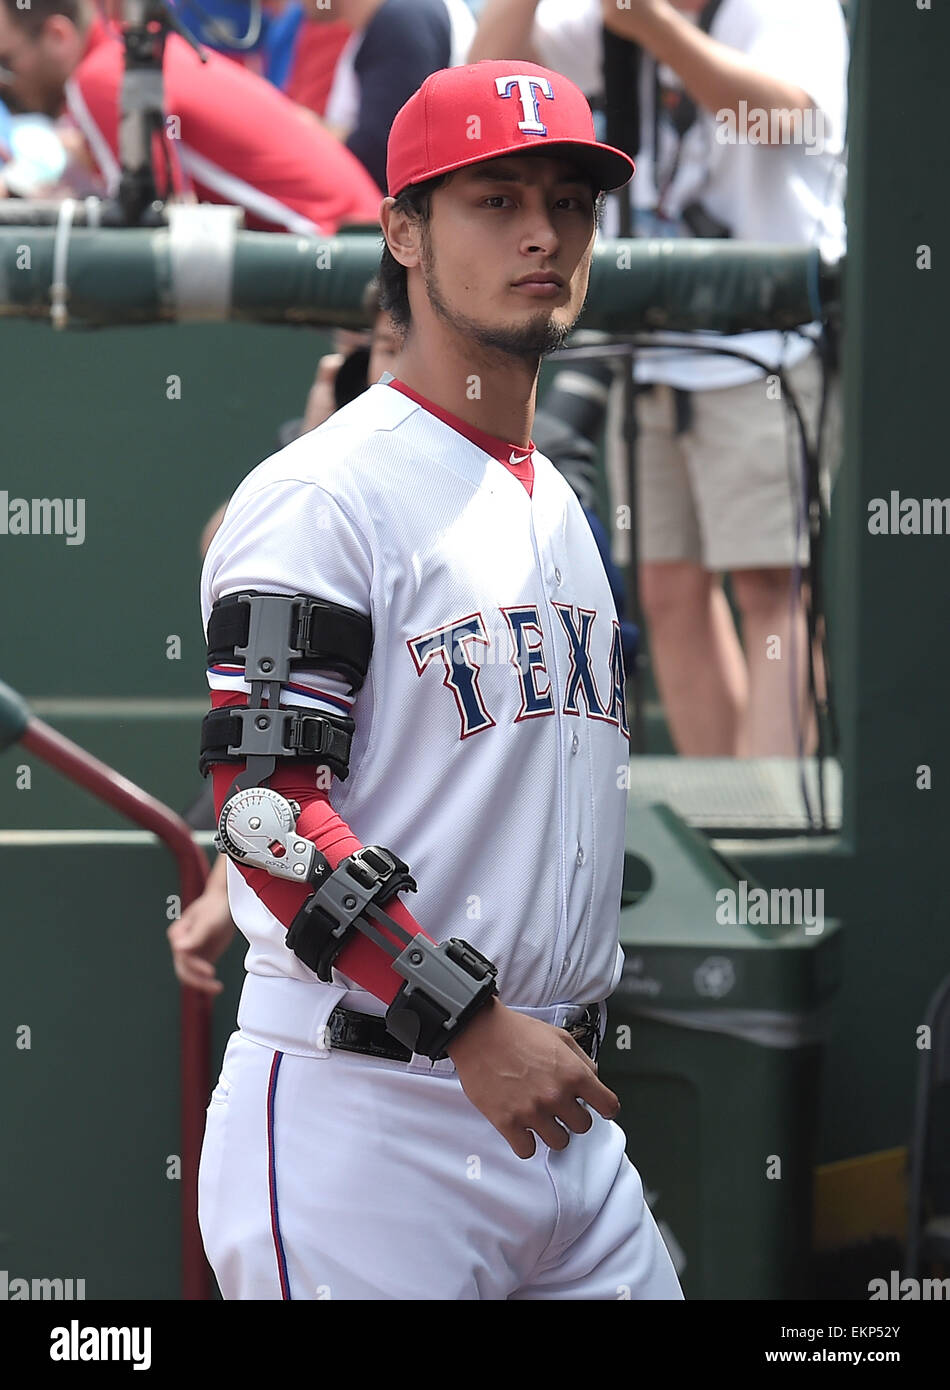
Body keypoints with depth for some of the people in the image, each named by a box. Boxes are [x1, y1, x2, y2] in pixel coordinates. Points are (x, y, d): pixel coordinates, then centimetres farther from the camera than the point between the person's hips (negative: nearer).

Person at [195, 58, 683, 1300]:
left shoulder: (563, 508, 19)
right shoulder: (322, 495, -9)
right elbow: (263, 803, -18)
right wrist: (469, 1022, -22)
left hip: (551, 1098, 8)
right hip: (363, 1116, -8)